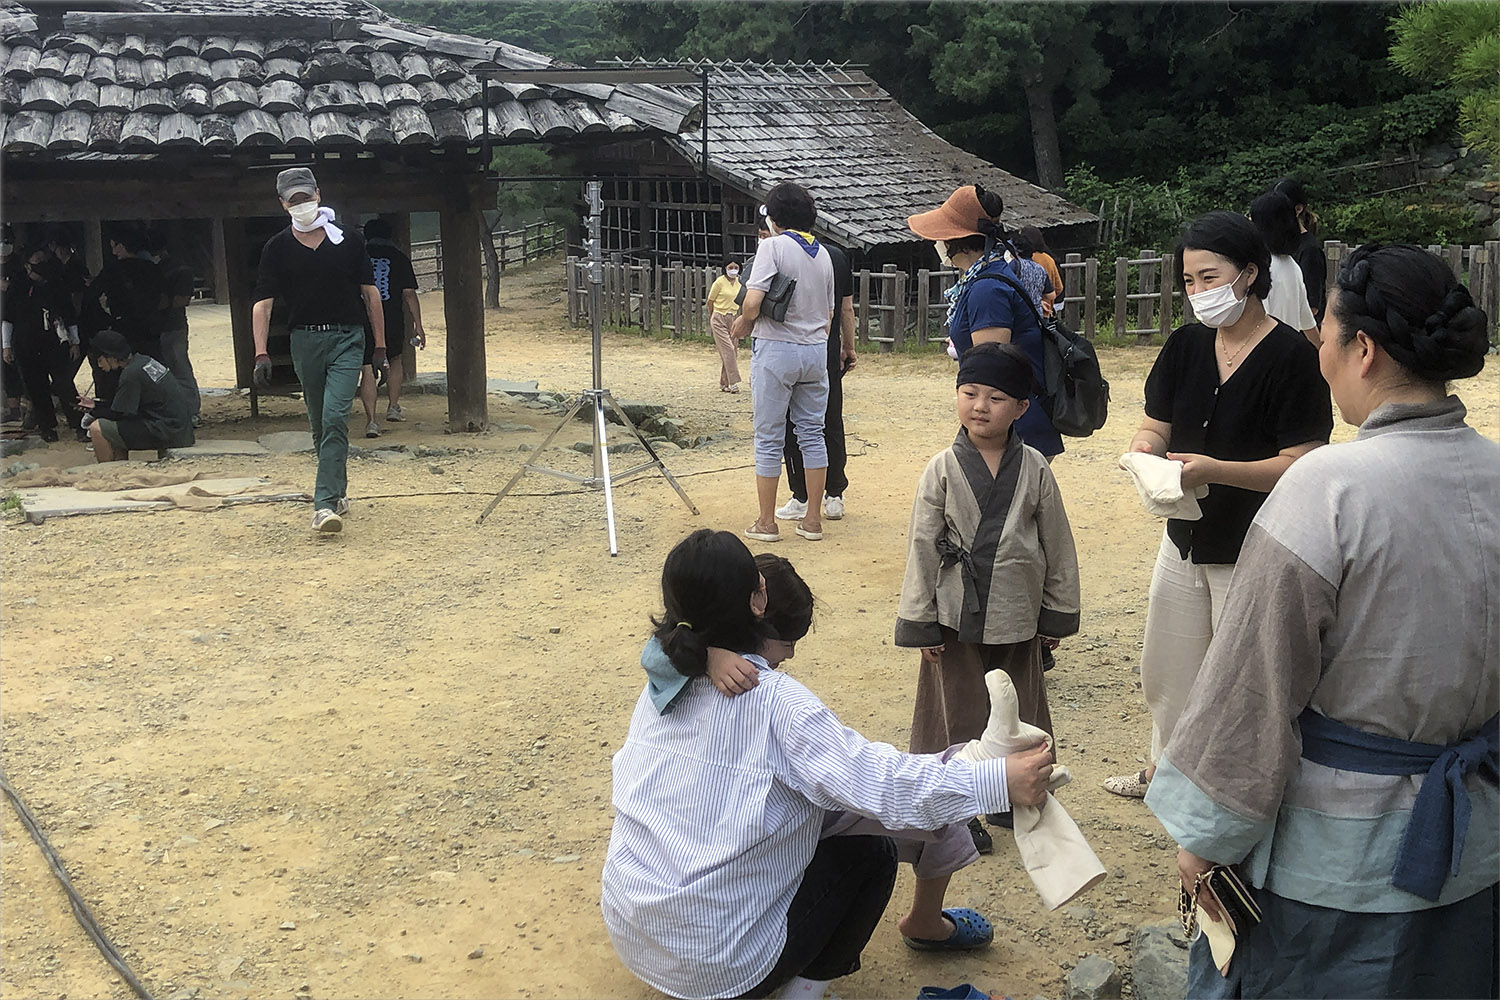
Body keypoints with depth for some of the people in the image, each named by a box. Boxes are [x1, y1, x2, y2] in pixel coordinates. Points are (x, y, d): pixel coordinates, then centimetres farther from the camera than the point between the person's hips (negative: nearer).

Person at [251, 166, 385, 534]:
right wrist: (261, 354, -11)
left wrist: (380, 345, 5)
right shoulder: (277, 248, 2)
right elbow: (262, 304, -1)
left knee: (335, 418, -15)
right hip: (305, 341, 2)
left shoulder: (349, 241, 1)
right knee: (320, 424, 11)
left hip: (347, 340, -2)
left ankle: (325, 503, -18)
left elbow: (370, 293, 7)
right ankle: (338, 492, 29)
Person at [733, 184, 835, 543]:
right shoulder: (824, 254, 10)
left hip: (776, 351, -6)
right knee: (812, 434, 11)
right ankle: (813, 519, 15)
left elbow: (752, 303, -19)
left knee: (769, 438, 2)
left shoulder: (772, 247, -10)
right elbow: (828, 312, 15)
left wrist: (743, 322, 0)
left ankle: (766, 522, 8)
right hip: (816, 350, 6)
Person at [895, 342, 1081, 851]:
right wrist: (921, 622, -5)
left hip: (1017, 618, 2)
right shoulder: (943, 469, -8)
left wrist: (1057, 613, 6)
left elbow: (1057, 544, 4)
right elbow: (922, 547, -5)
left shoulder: (1034, 468, -4)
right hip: (956, 618, -2)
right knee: (959, 715, 9)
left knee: (1018, 713, 15)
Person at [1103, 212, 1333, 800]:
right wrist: (1145, 449, -16)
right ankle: (1166, 766, 44)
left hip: (1254, 553, -7)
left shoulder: (1291, 357, -18)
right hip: (1185, 540, 7)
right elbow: (1156, 424, 8)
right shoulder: (1186, 345, 2)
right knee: (1166, 667, 21)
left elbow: (1302, 465, -22)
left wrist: (1215, 470, -34)